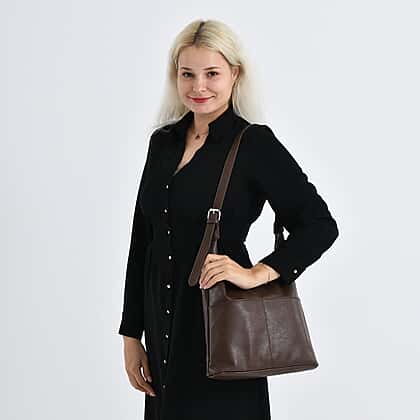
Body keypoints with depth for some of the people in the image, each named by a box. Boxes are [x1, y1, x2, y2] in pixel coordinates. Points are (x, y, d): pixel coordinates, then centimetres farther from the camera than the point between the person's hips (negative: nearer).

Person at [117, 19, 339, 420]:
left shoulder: (255, 143, -8)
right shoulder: (163, 142, 8)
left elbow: (320, 225, -9)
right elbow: (141, 242, 11)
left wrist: (257, 273, -20)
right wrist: (131, 334, 9)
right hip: (163, 324, 5)